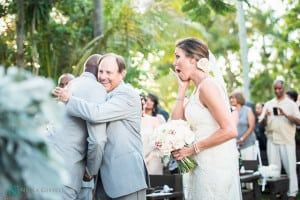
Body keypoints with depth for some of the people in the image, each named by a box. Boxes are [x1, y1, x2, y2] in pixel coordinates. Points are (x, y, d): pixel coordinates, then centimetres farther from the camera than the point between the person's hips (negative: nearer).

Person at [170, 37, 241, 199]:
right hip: (203, 164, 9)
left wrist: (193, 148, -16)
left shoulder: (207, 85, -15)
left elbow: (230, 130, -22)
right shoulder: (198, 89, 12)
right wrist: (182, 88, 6)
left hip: (215, 165, -9)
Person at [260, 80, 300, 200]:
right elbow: (263, 124, 7)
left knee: (290, 168, -3)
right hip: (272, 141, 3)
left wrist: (285, 114, -22)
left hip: (287, 141, -3)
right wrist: (266, 116, -15)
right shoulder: (268, 104, 12)